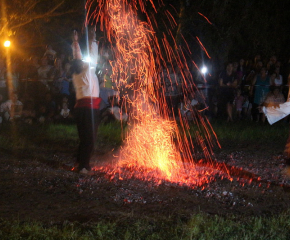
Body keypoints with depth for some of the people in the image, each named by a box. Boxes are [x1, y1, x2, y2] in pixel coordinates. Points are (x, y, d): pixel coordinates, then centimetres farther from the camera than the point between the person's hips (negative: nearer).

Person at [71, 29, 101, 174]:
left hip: (80, 107, 8)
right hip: (90, 107, -8)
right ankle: (84, 166, -6)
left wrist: (75, 43, 26)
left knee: (83, 137, 15)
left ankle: (79, 163, 18)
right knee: (90, 138, -5)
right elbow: (93, 57, -1)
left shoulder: (76, 74, 9)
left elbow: (77, 59, 20)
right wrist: (92, 41, 8)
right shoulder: (88, 71, -7)